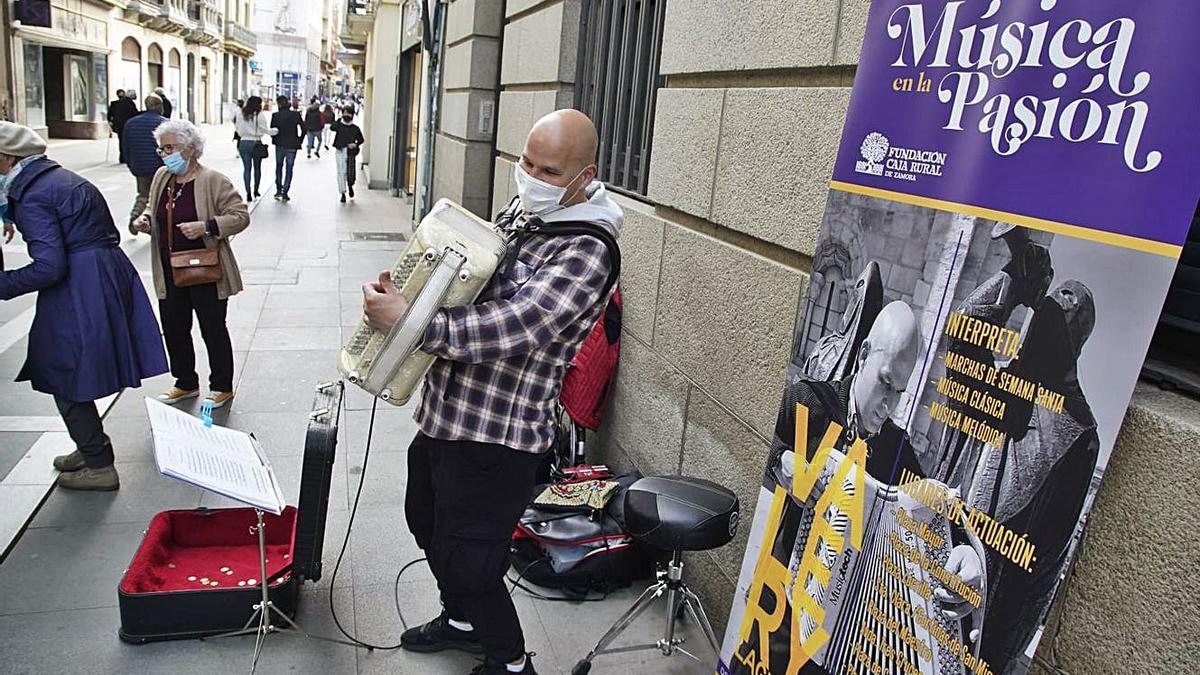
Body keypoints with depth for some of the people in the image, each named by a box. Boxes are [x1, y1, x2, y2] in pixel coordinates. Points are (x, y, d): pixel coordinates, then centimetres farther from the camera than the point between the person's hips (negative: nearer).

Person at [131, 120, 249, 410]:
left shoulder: (213, 181, -13)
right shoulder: (161, 177, 7)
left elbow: (240, 216, -14)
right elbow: (154, 210, 23)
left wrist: (205, 226, -26)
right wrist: (145, 220, 0)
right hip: (169, 273, 7)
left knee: (213, 330, 6)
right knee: (174, 330, 15)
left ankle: (222, 387, 21)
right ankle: (186, 383, 32)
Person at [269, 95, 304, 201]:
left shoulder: (275, 116, -7)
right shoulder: (296, 115, -6)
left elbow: (272, 131, -4)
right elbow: (303, 129, -4)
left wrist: (276, 139, 13)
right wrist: (299, 141, 7)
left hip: (280, 145, 0)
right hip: (292, 146, 0)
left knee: (279, 167, 19)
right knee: (289, 169, 7)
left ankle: (278, 190, 16)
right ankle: (285, 193, 4)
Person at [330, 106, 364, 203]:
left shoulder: (355, 128, 7)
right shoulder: (339, 125, 3)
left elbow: (361, 140, 16)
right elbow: (333, 127, -20)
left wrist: (355, 145, -2)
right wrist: (339, 119, -31)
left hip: (351, 152, 0)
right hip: (340, 152, 0)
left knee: (350, 173, -5)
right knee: (341, 173, 0)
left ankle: (350, 186, 29)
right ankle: (343, 193, 10)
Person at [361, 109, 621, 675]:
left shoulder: (585, 251, -22)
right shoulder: (520, 210, 5)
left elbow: (511, 327, -32)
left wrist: (407, 320, -34)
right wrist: (402, 287, 1)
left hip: (497, 434, -9)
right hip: (447, 410, 9)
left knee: (465, 558, 3)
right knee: (427, 519, 26)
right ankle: (462, 620, 51)